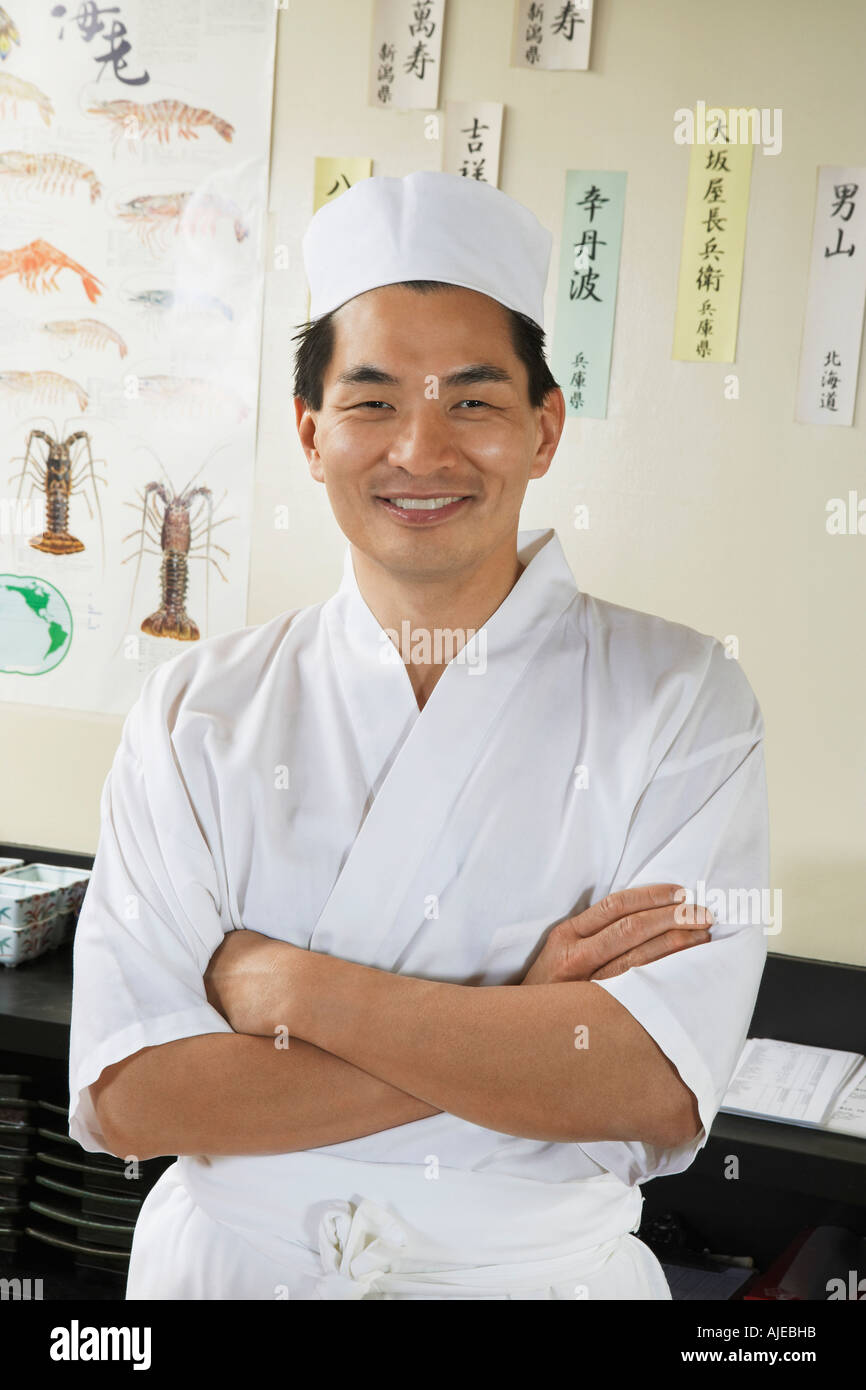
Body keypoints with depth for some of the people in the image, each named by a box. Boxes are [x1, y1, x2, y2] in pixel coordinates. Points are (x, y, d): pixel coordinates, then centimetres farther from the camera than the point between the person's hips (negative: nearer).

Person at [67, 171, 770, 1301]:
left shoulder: (686, 698, -11)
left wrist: (285, 985, -20)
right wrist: (520, 1026, -22)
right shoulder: (199, 710, -8)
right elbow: (127, 1099, -16)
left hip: (543, 1266, 0)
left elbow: (659, 1089, -20)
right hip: (232, 1260, 1)